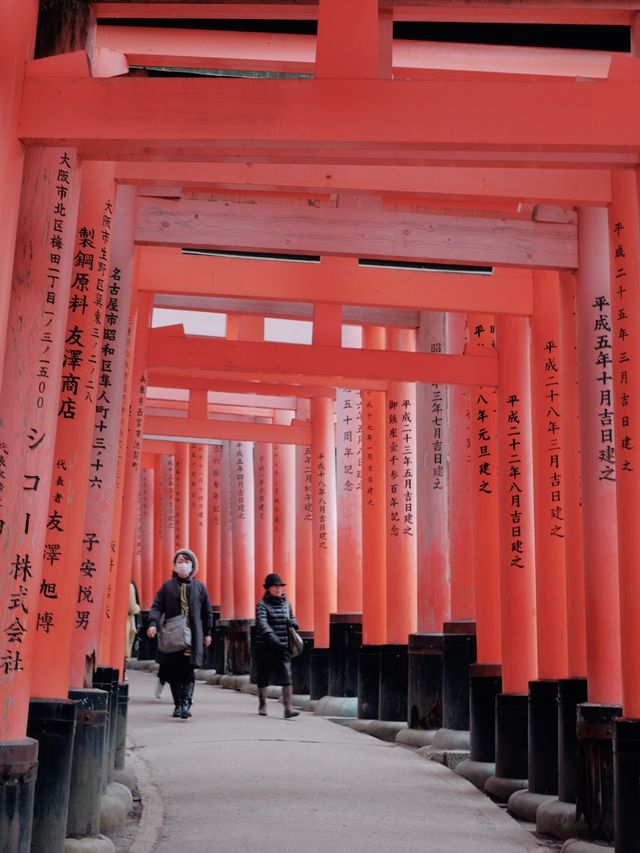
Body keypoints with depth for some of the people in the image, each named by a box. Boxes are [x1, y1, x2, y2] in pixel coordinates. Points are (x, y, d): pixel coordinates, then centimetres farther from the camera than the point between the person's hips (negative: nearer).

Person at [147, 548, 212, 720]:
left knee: (188, 670, -11)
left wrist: (207, 633, 11)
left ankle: (186, 703, -16)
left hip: (193, 637, -1)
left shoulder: (199, 587, 10)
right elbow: (157, 607, 2)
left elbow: (207, 612, 14)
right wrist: (153, 623, -15)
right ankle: (178, 704, 13)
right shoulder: (167, 586, 9)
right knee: (172, 671, 3)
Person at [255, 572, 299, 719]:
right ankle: (262, 705, 29)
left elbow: (291, 618, 28)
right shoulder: (262, 604, -6)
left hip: (282, 647, 3)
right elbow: (262, 624, -21)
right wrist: (273, 638, -37)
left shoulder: (286, 604, 11)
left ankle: (288, 708, -14)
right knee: (263, 677, 9)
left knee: (286, 676, -10)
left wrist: (293, 623, 2)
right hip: (265, 647, -3)